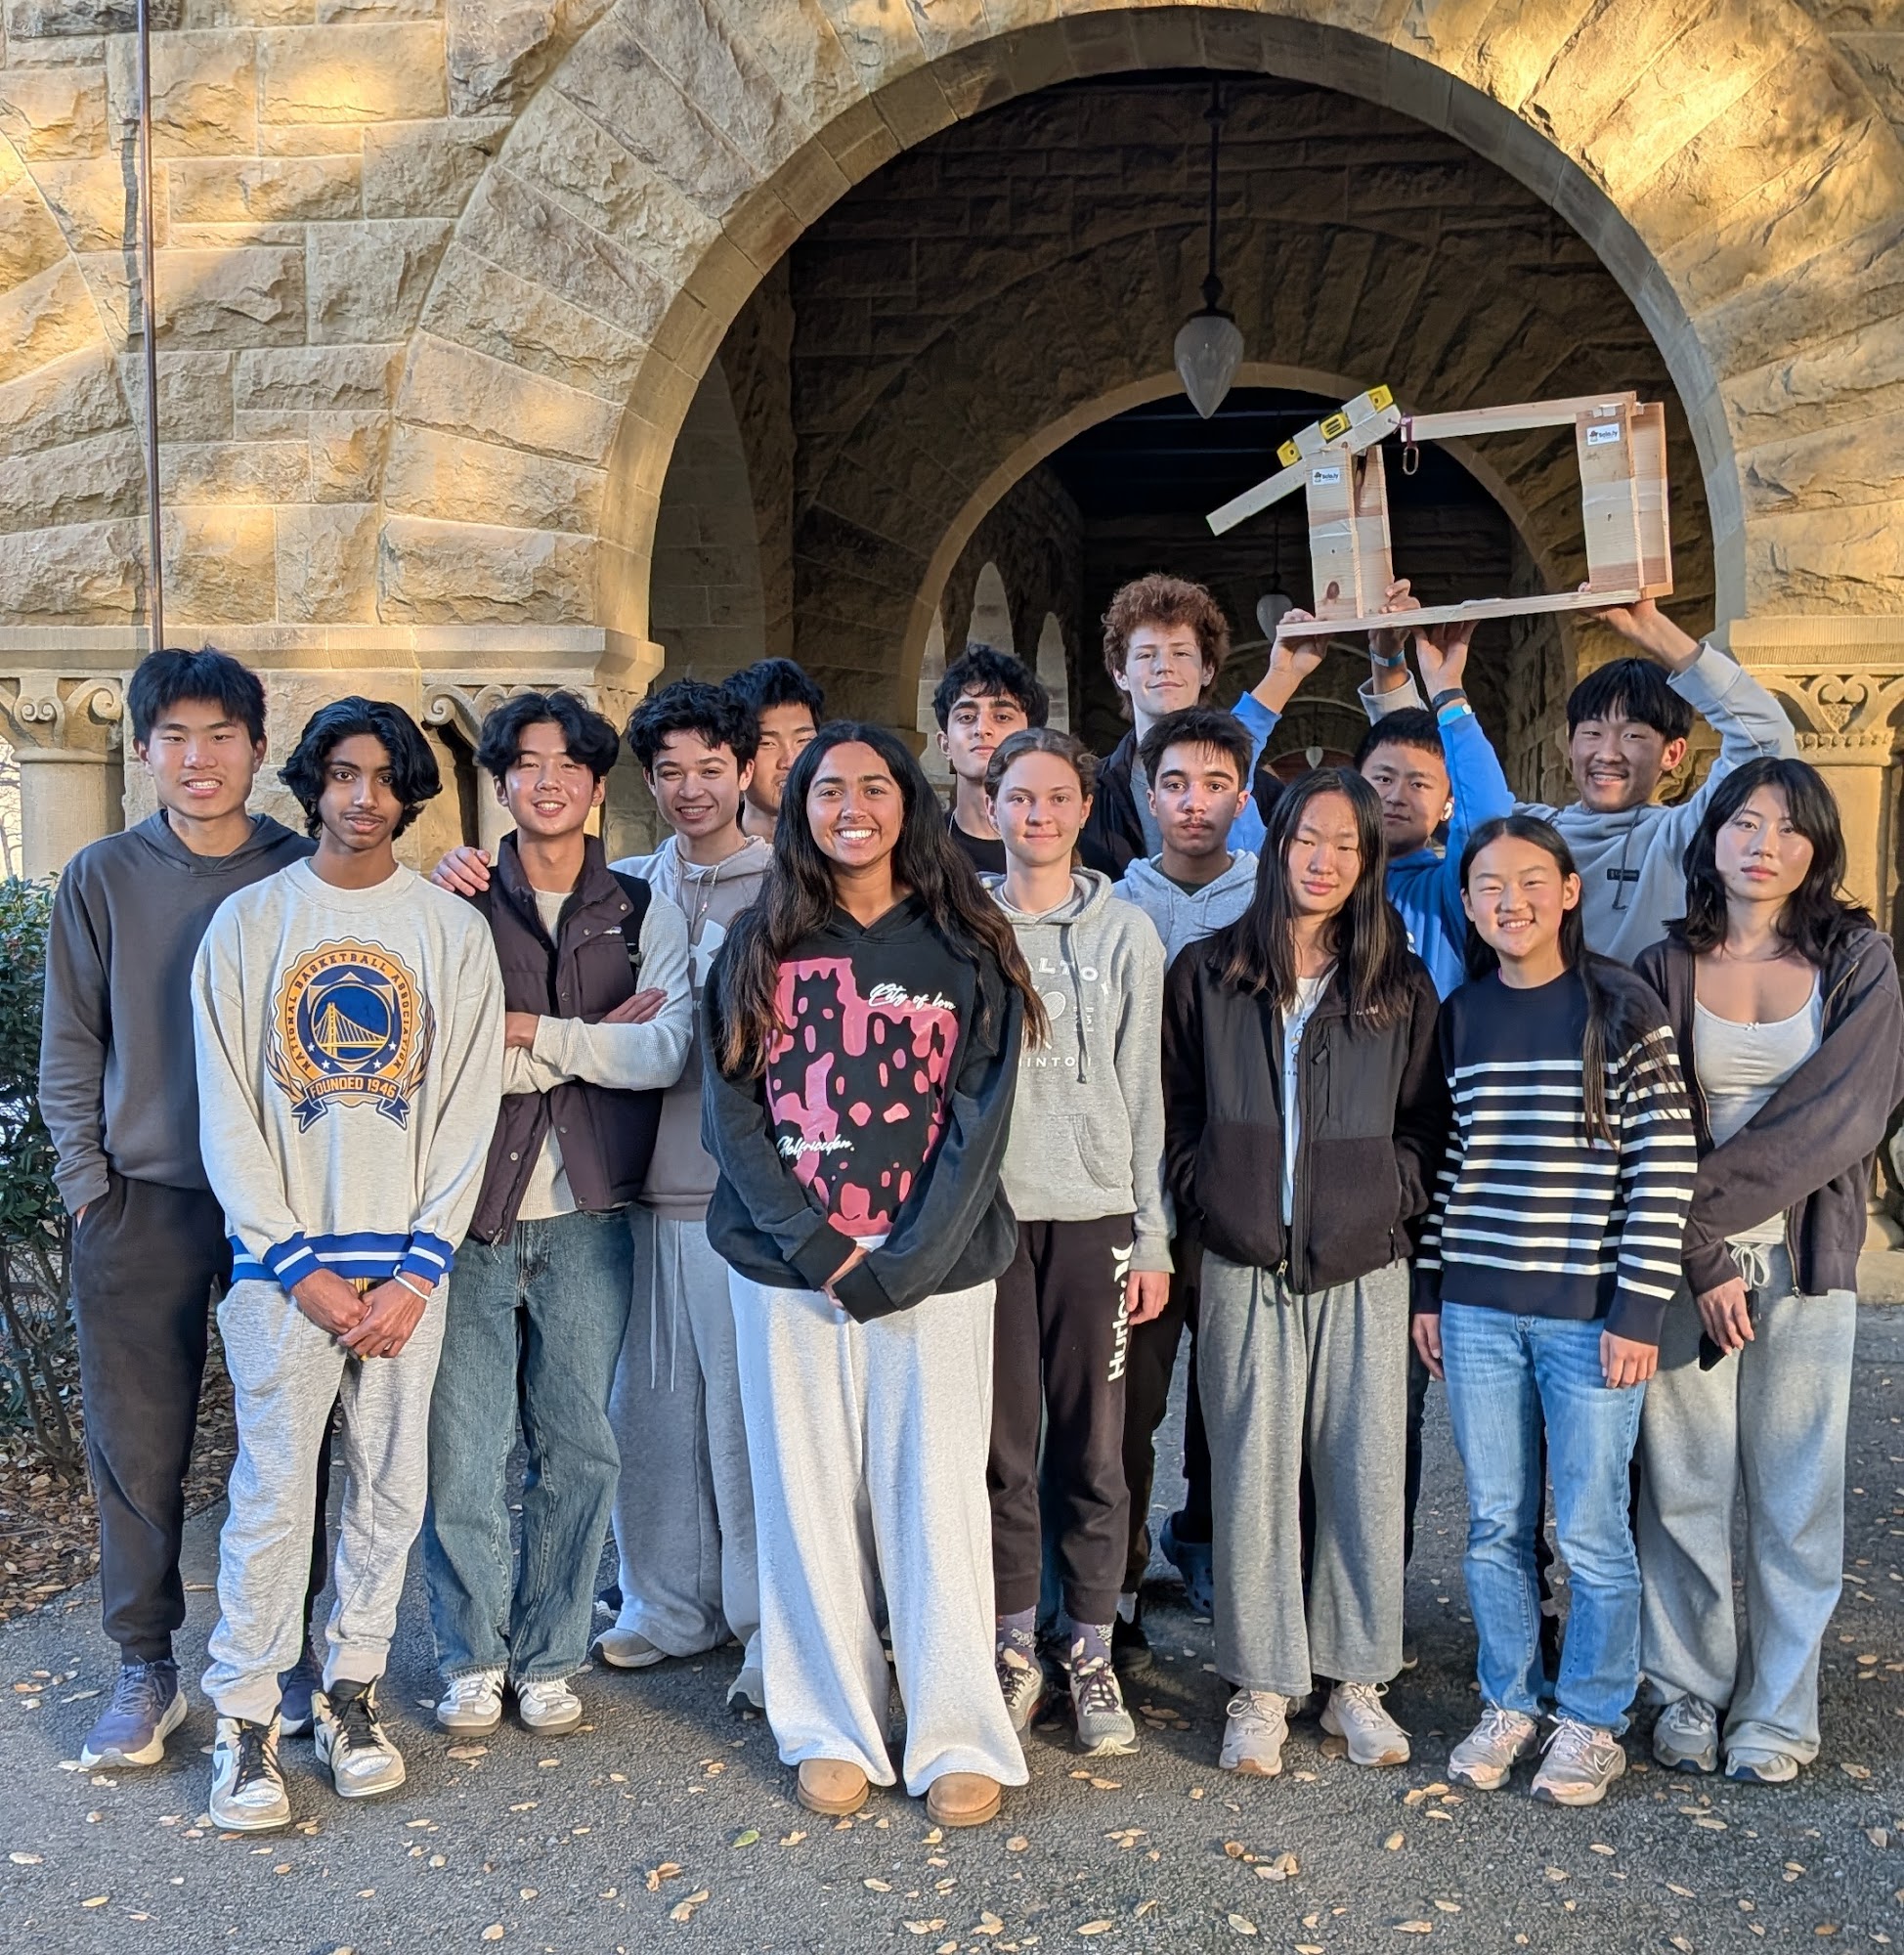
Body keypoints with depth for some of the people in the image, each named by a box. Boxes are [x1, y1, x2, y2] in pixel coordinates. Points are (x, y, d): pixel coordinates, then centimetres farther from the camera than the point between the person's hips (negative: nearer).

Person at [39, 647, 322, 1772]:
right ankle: (147, 1671, 20)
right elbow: (71, 1049, 6)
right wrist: (89, 1186, -1)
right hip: (143, 1207, 1)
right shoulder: (103, 879, 4)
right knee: (139, 1450, 5)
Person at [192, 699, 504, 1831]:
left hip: (408, 1268, 1)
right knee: (273, 1494, -1)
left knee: (391, 1492, 7)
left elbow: (469, 1110, 2)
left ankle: (353, 1694, 23)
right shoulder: (248, 923, 4)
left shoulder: (453, 929, 6)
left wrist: (418, 1271, -6)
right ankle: (246, 1722, 13)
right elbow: (227, 1114, 0)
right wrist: (300, 1267, -7)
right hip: (282, 1264, -1)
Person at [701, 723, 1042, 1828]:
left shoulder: (966, 950, 2)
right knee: (807, 1496, 7)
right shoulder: (760, 949, 6)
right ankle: (833, 1728, 21)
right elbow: (732, 1112, 1)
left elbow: (979, 1119, -3)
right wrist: (816, 1247, -10)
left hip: (933, 1269, -1)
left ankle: (960, 1738, 16)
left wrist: (906, 1263, -12)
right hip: (789, 1270, 2)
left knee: (936, 1495, 2)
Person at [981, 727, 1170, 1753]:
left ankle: (1092, 1657, 16)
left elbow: (1144, 1089, 7)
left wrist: (1152, 1235, 2)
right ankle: (1014, 1648, 18)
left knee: (1093, 1447, 3)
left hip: (1095, 1214, 0)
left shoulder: (1127, 934, 8)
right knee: (1002, 1444, 4)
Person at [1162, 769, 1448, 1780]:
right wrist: (1206, 1206, 0)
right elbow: (1177, 1112, 9)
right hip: (1245, 1269, -1)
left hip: (1365, 1268, 1)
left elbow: (1427, 1122, 10)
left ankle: (1355, 1679, 21)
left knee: (1364, 1471, 5)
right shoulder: (1205, 973, 6)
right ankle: (1260, 1688, 16)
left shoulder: (1402, 986, 7)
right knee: (1252, 1475, 3)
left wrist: (1394, 1201, -3)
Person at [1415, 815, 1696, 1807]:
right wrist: (1428, 1289, 8)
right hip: (1476, 1312, 4)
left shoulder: (1620, 1007, -6)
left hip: (1590, 1314, -4)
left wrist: (1639, 1307, -12)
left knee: (1590, 1530, 5)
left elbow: (1665, 1162, -8)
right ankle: (1508, 1704, 28)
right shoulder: (1459, 1016, 7)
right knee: (1494, 1524, 11)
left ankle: (1591, 1719, 23)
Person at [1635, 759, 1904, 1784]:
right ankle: (1687, 1692, 19)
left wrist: (1709, 1201, -14)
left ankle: (1777, 1710, 18)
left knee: (1796, 1490, 5)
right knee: (1683, 1481, 5)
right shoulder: (1666, 969, 4)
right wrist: (1701, 1263, -12)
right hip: (1686, 1265, 0)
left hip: (1805, 1264, 0)